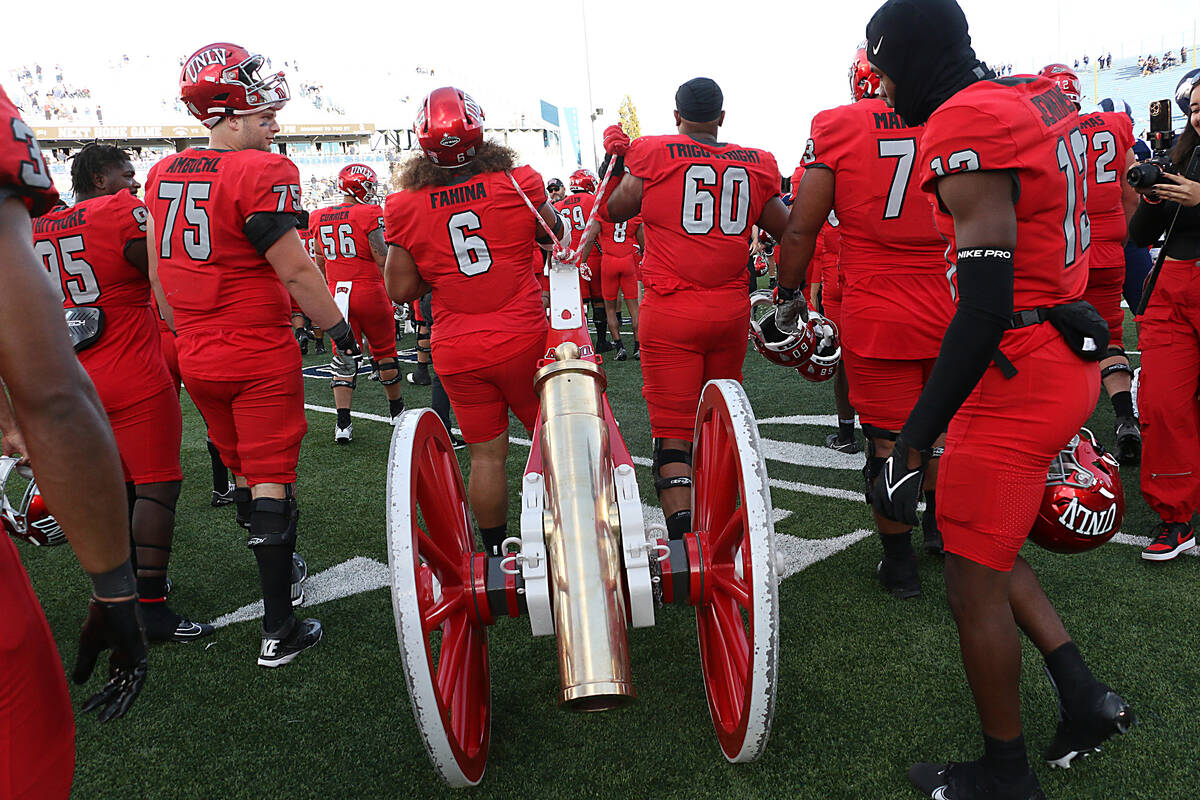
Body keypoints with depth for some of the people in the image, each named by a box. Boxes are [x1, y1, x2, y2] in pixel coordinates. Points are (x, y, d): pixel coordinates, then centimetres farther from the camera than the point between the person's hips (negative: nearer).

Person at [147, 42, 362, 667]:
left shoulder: (162, 175, 8)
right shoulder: (262, 173, -16)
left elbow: (158, 272, 14)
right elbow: (295, 271, -18)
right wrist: (341, 331, -8)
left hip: (197, 359, 7)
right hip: (262, 358, -7)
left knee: (243, 473, 21)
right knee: (271, 484, 1)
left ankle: (282, 570, 41)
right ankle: (279, 631, 8)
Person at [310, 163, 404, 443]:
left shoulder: (319, 218, 7)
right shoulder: (369, 214, -10)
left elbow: (320, 264, 15)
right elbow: (383, 258, -12)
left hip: (337, 294, 4)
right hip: (369, 292, -4)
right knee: (385, 352, 12)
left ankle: (343, 424, -1)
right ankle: (397, 410, 27)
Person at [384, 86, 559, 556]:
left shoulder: (404, 207, -5)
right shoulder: (518, 183, -7)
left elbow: (400, 290, 1)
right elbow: (556, 236, 11)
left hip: (457, 349, 1)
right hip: (522, 337, -1)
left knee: (486, 453, 11)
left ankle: (496, 552, 21)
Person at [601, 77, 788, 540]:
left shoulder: (652, 155, -5)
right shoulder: (756, 166, 5)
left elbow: (614, 212, 10)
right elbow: (788, 233, 16)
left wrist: (616, 159, 21)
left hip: (670, 312, -4)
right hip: (731, 311, 4)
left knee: (673, 432, 0)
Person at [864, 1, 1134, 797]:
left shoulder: (967, 131, -19)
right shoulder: (1038, 101, 11)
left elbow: (984, 308, -25)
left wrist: (912, 442, -23)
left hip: (1017, 374, -10)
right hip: (1068, 357, 10)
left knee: (975, 582, 5)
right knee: (988, 548, 23)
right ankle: (1085, 696, 28)